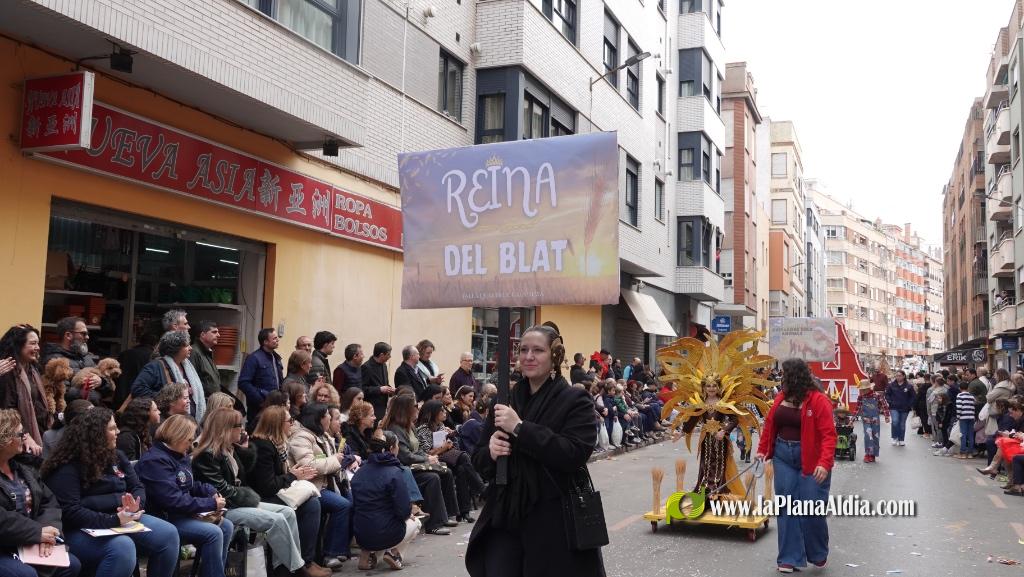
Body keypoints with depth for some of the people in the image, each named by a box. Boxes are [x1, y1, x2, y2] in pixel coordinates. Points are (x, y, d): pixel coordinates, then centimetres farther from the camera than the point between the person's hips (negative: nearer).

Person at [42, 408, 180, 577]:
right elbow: (70, 512, -20)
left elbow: (137, 487, 12)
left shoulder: (117, 456, 11)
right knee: (122, 546, -37)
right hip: (84, 530, -7)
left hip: (123, 519, 7)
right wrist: (113, 520, -27)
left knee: (168, 534, -14)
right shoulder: (68, 467, -12)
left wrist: (136, 506, -13)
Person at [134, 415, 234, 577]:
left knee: (226, 526, -1)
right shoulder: (155, 461, -20)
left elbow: (192, 485, 24)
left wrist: (212, 493, 2)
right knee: (213, 533, -23)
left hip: (182, 513, 10)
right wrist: (211, 504, -22)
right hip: (164, 518, -10)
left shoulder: (181, 456, 11)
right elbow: (174, 501, -27)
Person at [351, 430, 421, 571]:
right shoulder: (393, 472, -15)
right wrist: (409, 514, 7)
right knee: (415, 523, 25)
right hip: (385, 535, -5)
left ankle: (367, 552, 11)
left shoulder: (359, 472, 5)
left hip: (360, 535, 5)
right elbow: (403, 510, -18)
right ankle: (393, 552, 2)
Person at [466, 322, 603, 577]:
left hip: (554, 524, -4)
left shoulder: (576, 400, -4)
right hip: (504, 519, 4)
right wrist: (491, 453, -11)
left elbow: (575, 454, -19)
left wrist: (521, 428, -22)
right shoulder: (506, 400, 10)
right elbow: (479, 460, 13)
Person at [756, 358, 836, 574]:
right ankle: (790, 558, 12)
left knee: (812, 508, 1)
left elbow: (829, 435, -18)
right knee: (786, 507, 4)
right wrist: (762, 450, 11)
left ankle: (818, 554, 26)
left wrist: (825, 464, -27)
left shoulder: (818, 400, -14)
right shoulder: (781, 398, 5)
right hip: (783, 457, 5)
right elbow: (769, 424, 14)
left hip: (811, 461, -5)